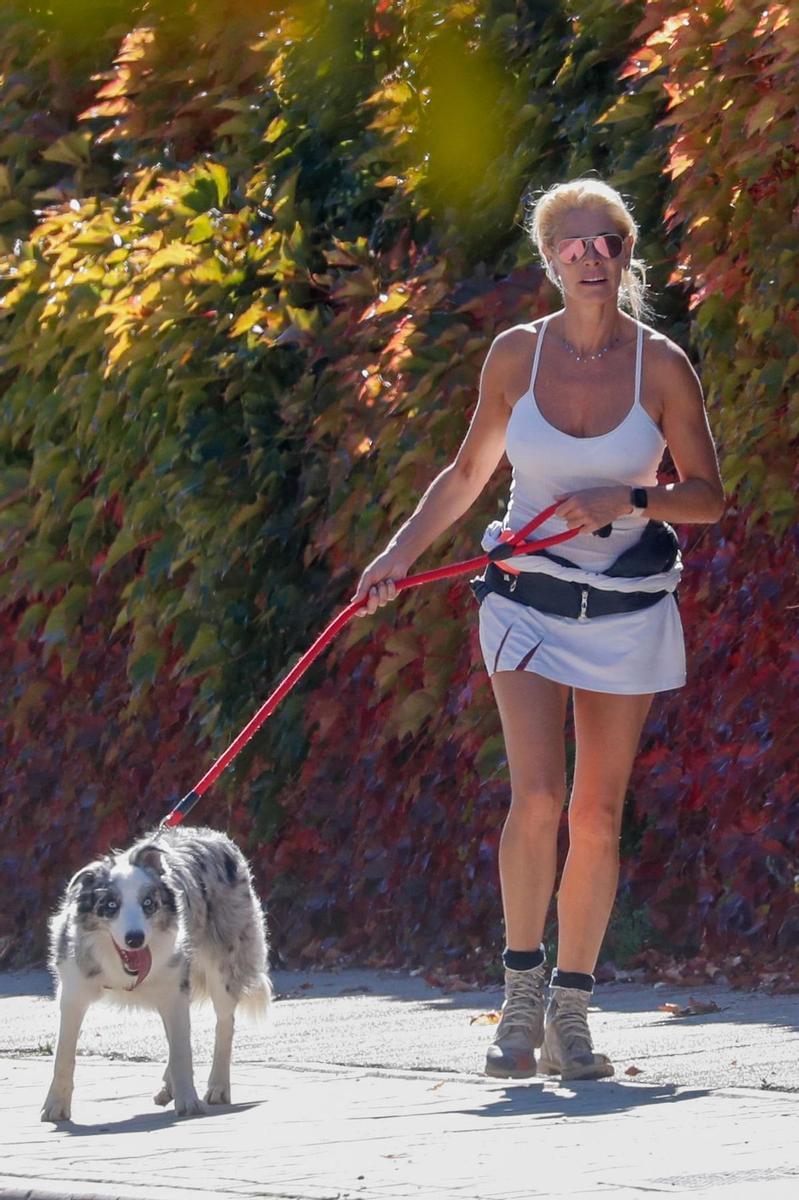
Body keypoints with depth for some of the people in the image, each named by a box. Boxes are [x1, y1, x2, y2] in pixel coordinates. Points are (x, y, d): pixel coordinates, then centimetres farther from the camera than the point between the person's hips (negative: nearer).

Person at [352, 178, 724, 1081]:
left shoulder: (661, 366, -5)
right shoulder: (517, 354, -1)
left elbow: (707, 497, 0)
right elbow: (468, 475, 11)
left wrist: (626, 501, -16)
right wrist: (401, 553, 0)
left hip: (627, 609, 0)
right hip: (528, 596, 0)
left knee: (597, 814, 2)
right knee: (536, 797, -16)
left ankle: (570, 1015, 11)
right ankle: (520, 997, -3)